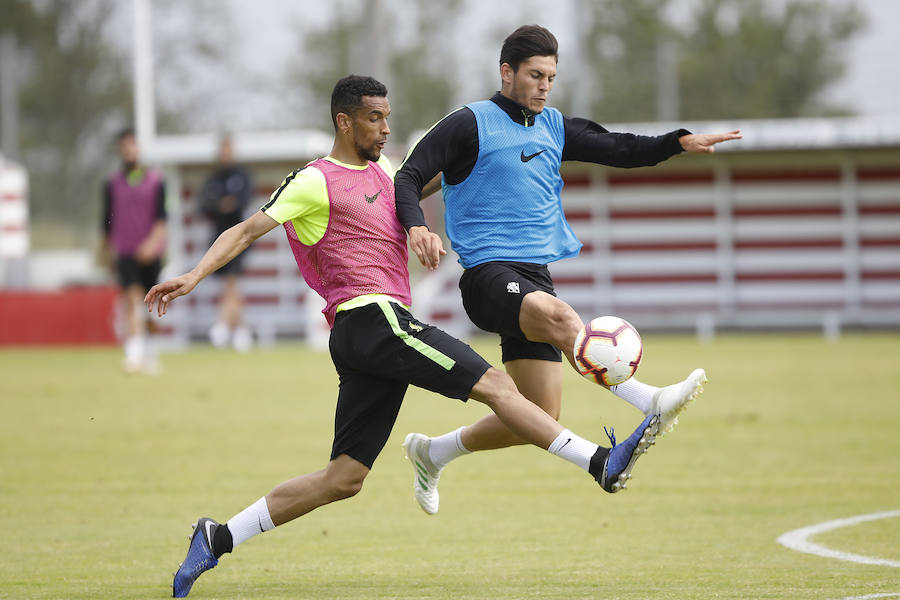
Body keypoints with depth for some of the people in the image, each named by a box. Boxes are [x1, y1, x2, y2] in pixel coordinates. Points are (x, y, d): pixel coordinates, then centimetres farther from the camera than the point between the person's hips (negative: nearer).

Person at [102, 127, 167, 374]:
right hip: (124, 251, -1)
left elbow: (161, 216, -6)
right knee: (132, 297, -17)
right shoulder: (112, 184, 7)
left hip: (150, 251, 1)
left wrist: (153, 241, -20)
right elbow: (108, 220, 14)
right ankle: (135, 354, -26)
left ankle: (147, 354, 24)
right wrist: (107, 250, 16)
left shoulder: (155, 180, 3)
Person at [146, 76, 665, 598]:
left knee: (344, 478, 6)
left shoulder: (380, 171, 23)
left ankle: (218, 538, 7)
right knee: (495, 383, -14)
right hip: (372, 316, -9)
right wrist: (196, 275, -16)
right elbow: (248, 230, -5)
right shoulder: (315, 182, -1)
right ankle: (602, 462, -17)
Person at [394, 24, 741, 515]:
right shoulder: (472, 124, -2)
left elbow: (620, 151, 19)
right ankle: (649, 402, -54)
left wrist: (679, 142, 3)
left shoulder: (553, 128, 18)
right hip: (488, 274, -8)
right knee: (559, 316, -38)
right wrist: (416, 226, -27)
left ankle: (431, 452, 26)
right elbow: (409, 176, -7)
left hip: (535, 279, 8)